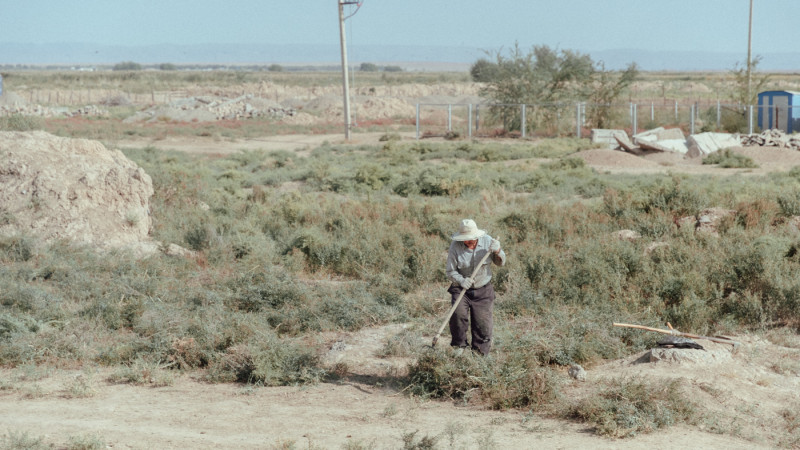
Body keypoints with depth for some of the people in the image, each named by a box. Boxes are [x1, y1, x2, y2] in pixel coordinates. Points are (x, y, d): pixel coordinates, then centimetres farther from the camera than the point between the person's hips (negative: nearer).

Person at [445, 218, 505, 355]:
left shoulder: (487, 241, -5)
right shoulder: (455, 246, -13)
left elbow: (501, 262, 2)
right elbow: (450, 271, -9)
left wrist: (498, 252, -19)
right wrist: (461, 280, -28)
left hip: (483, 290, 2)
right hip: (461, 289, -2)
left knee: (483, 323, -1)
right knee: (458, 314, -25)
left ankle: (480, 353, 16)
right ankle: (459, 345, -4)